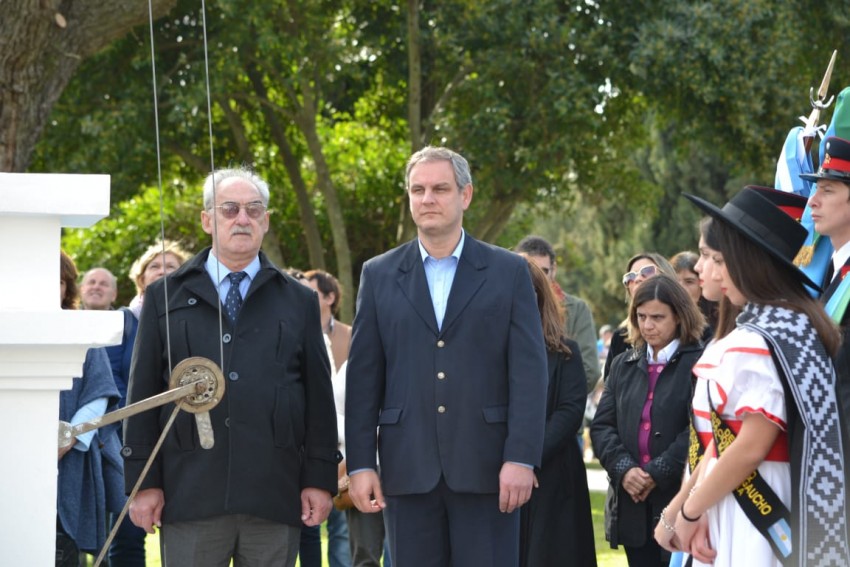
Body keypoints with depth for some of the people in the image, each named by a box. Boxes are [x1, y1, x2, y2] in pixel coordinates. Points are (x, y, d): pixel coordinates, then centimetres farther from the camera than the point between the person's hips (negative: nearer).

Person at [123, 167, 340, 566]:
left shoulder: (299, 302, 13)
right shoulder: (165, 297, 10)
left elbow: (319, 395, 10)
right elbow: (143, 393, 7)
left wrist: (320, 479, 2)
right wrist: (143, 482, 0)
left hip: (275, 497, 1)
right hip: (190, 496, -1)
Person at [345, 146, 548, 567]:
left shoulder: (508, 272, 5)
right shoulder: (379, 275, 10)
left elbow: (529, 371, 0)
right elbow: (363, 377, 7)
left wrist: (521, 457, -10)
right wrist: (360, 463, 0)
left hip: (486, 469, -1)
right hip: (407, 469, 2)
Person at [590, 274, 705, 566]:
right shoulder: (624, 365, 16)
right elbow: (602, 425, 9)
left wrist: (657, 473, -17)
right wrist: (624, 468, -9)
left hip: (681, 500, -6)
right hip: (633, 505, 6)